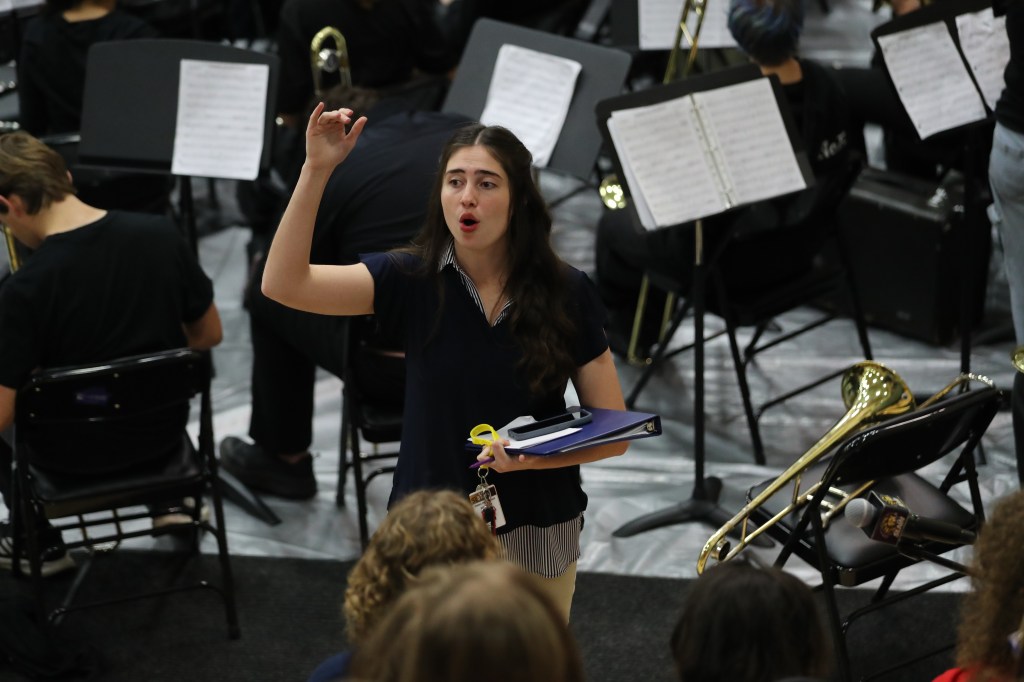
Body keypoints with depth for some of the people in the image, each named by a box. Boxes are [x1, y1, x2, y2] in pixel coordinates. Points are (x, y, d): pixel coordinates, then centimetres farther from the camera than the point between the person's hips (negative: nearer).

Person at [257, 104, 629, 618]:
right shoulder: (412, 281, -8)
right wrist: (316, 170, -29)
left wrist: (533, 457, -23)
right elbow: (283, 284, -21)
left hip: (537, 536, 0)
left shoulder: (566, 294, -9)